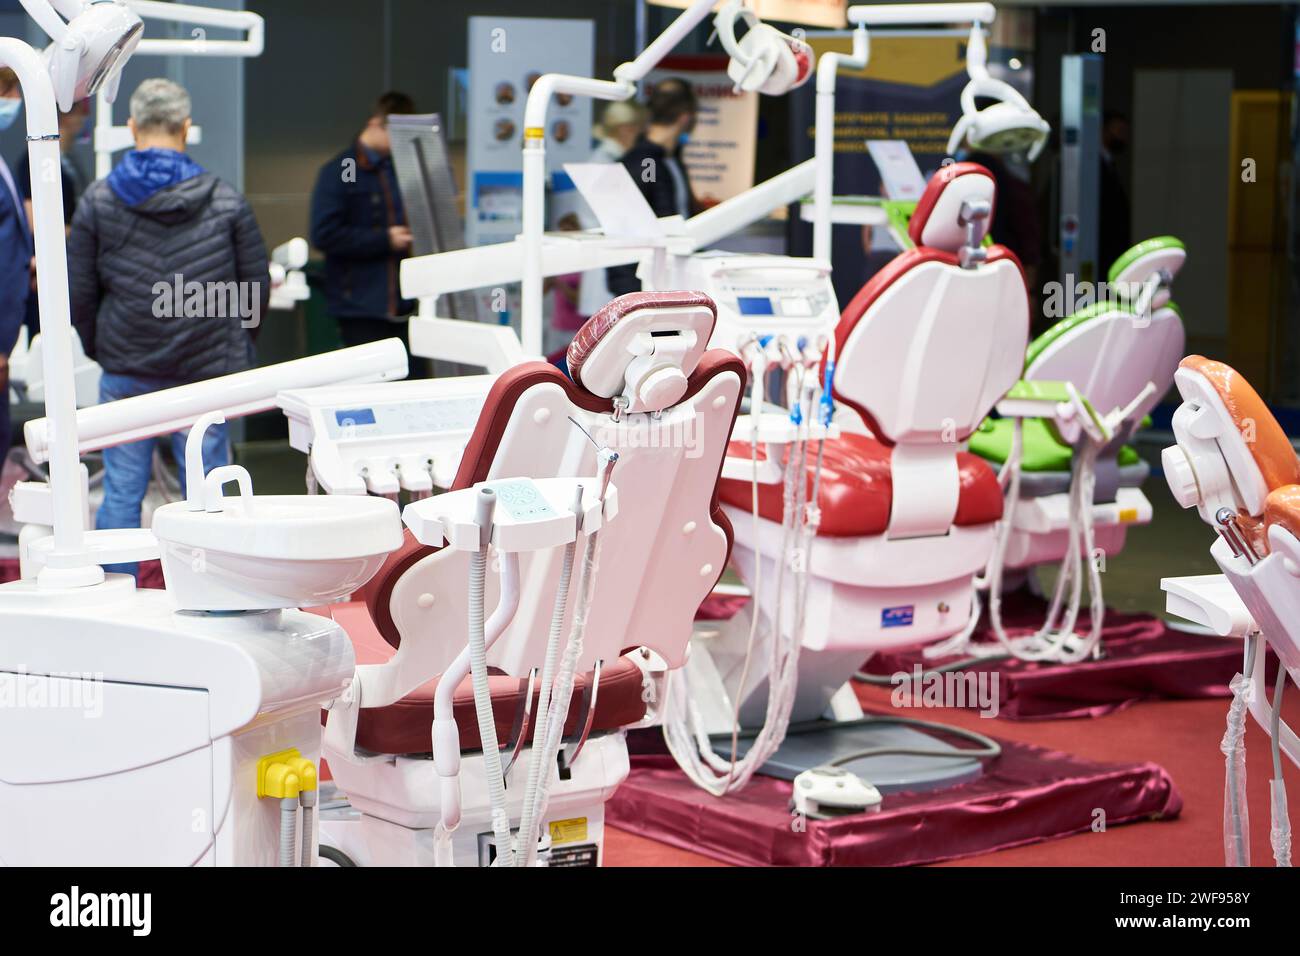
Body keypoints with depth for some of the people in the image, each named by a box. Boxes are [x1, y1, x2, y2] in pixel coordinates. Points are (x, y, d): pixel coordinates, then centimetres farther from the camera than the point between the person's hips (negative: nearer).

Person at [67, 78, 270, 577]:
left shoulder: (98, 199, -1)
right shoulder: (225, 200, -2)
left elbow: (79, 292, 2)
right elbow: (257, 287, 4)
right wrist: (235, 346, 19)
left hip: (125, 370, 1)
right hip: (206, 369, 0)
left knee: (121, 493, 7)